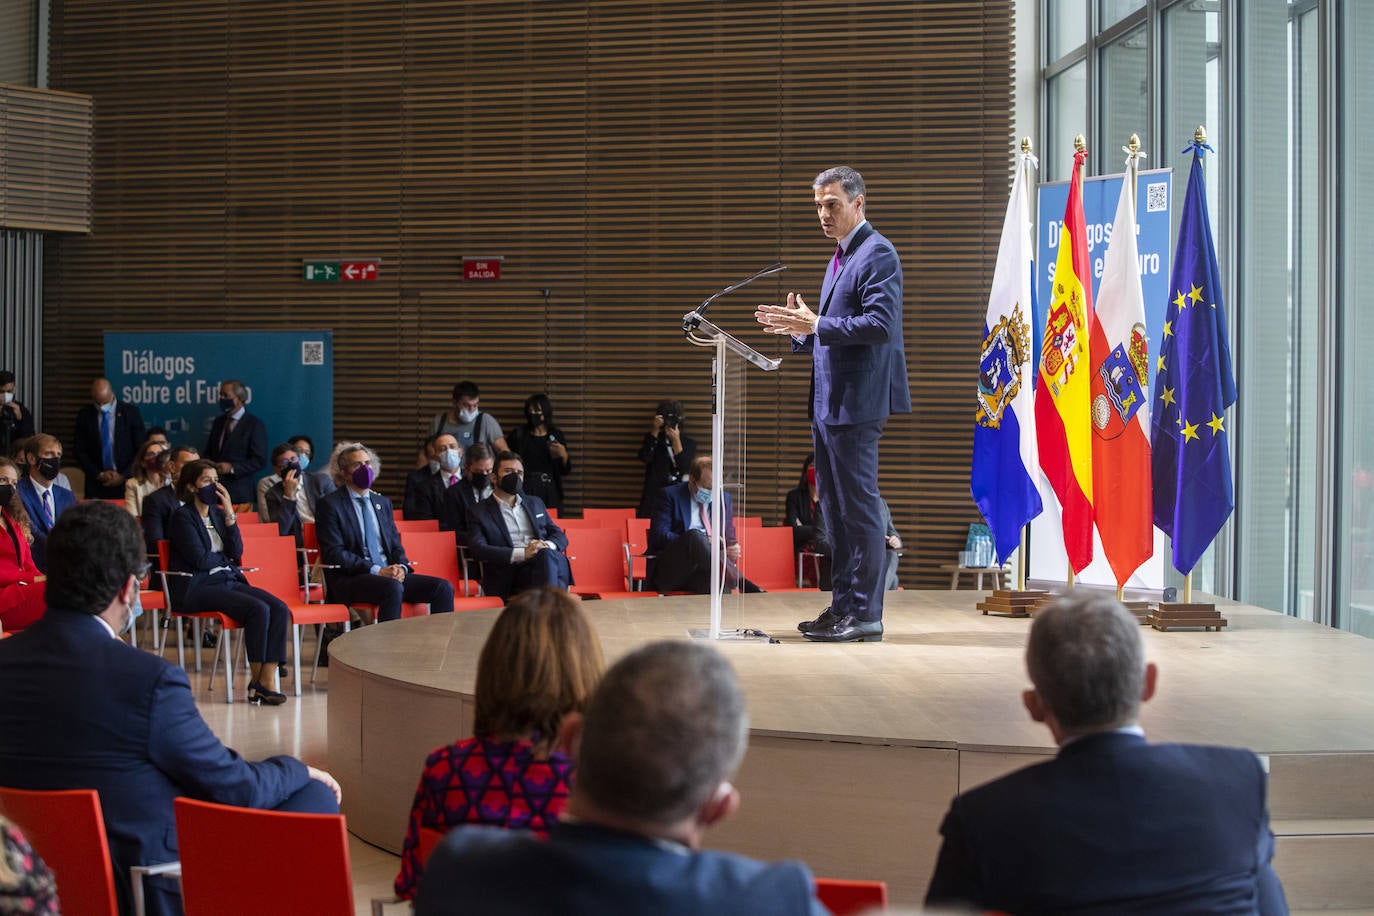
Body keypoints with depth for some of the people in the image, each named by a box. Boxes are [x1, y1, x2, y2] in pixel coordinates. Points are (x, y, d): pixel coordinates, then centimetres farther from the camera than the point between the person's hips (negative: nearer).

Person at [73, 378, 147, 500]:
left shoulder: (131, 413, -1)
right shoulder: (84, 415, 4)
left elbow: (141, 450, 0)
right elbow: (79, 451, 6)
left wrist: (123, 476, -6)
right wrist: (99, 474, -5)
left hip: (126, 482, -1)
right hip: (96, 484, 1)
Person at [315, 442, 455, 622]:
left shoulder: (382, 502, 21)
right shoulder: (329, 505, 1)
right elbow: (334, 554, -8)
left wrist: (401, 567, -4)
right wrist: (377, 571, -17)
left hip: (389, 574, 6)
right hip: (349, 580, -6)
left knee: (443, 587, -15)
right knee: (392, 588, -37)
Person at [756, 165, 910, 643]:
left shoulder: (877, 254, -10)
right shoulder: (839, 258, 20)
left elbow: (880, 325, -21)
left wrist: (816, 325, -21)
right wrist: (801, 327, 9)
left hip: (857, 403, -10)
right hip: (828, 402, 10)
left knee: (859, 507, -7)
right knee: (833, 508, 13)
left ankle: (866, 614, -2)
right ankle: (842, 604, 20)